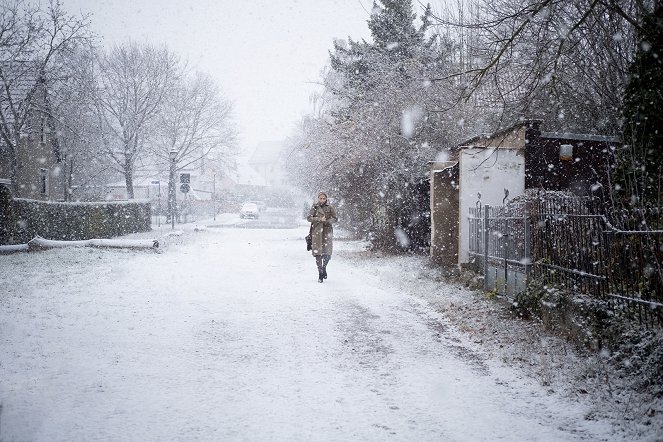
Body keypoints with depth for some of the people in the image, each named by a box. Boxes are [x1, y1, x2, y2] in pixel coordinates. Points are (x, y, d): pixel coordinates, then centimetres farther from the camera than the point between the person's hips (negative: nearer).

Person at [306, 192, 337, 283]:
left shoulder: (330, 207, 6)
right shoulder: (314, 207, 5)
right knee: (318, 253, -5)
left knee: (327, 253, -7)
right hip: (317, 232, 0)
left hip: (327, 231, 0)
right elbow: (308, 218, 1)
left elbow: (335, 218, 7)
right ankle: (320, 274, 4)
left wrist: (328, 221, -12)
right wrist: (319, 219, -12)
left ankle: (324, 267, 24)